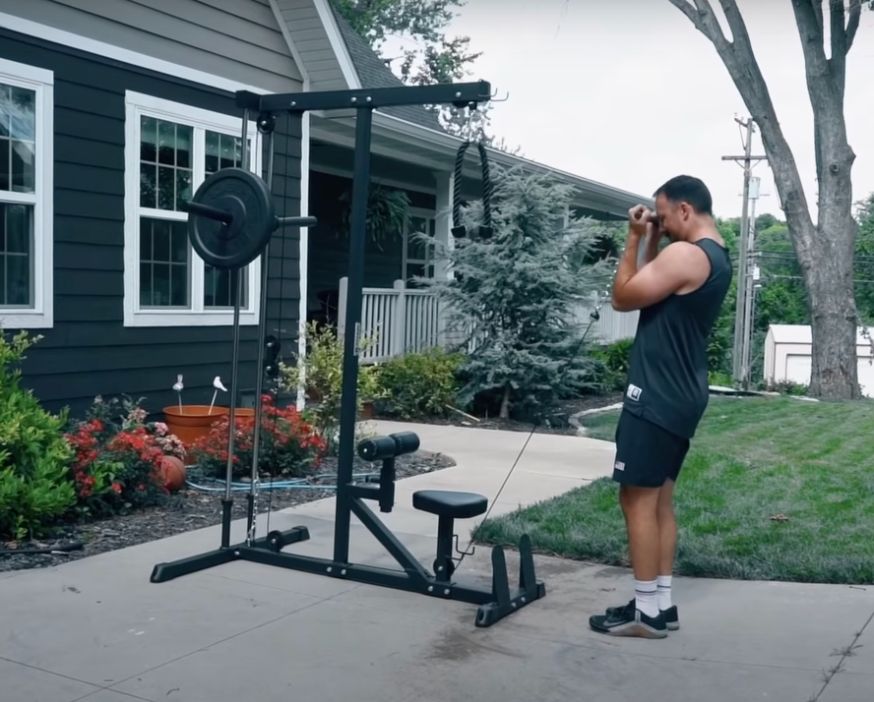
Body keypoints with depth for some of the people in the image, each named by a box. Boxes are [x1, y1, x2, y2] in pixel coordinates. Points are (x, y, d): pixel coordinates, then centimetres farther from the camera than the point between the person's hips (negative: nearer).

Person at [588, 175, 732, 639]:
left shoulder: (685, 254, -17)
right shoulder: (715, 256, 16)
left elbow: (623, 297, -12)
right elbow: (650, 289, 23)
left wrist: (634, 239, -5)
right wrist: (652, 242, 14)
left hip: (656, 397, -10)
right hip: (679, 395, 10)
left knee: (638, 498, -5)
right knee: (659, 499, 13)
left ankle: (646, 610, 0)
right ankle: (661, 603, 17)